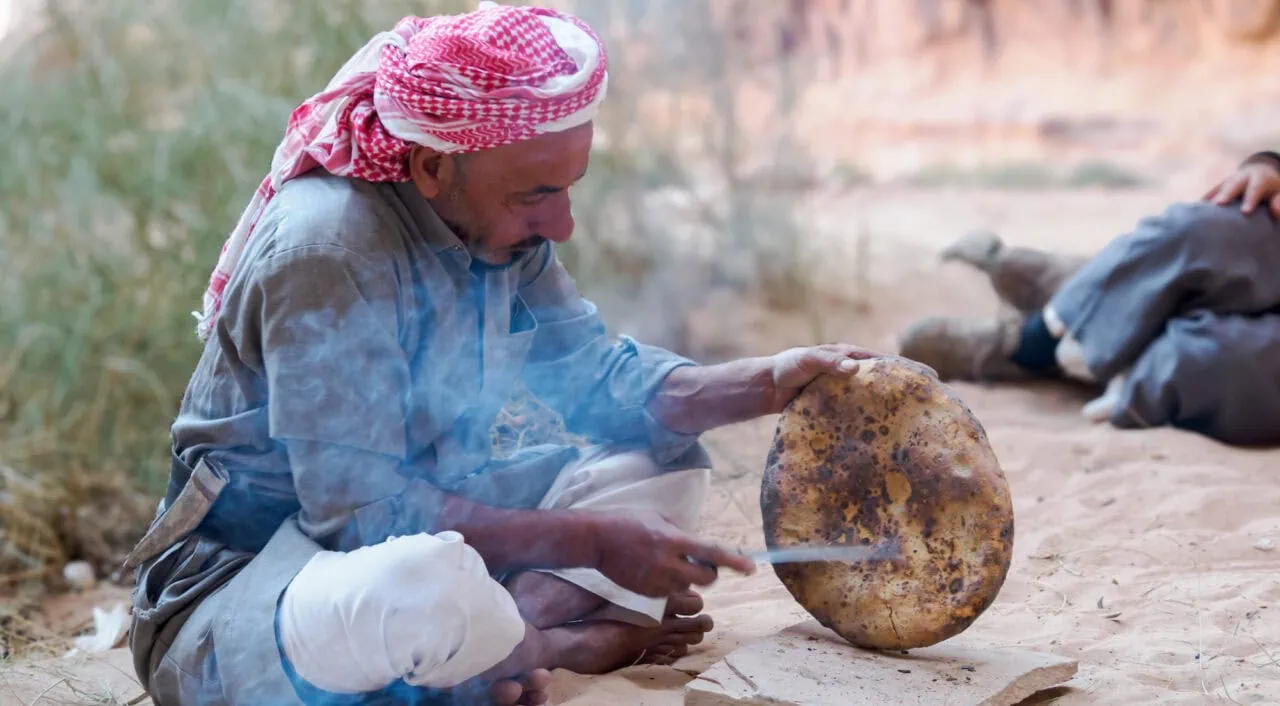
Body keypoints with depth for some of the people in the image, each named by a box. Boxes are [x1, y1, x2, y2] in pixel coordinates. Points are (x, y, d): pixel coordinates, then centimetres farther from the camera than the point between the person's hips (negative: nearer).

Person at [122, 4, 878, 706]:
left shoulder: (494, 221, -2)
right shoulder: (326, 251, -27)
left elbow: (596, 371, 4)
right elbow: (362, 510, -28)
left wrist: (766, 383, -11)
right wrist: (591, 540, -27)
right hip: (241, 582, -8)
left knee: (667, 467, 5)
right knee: (428, 587, -42)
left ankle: (521, 625, -16)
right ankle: (562, 644, -9)